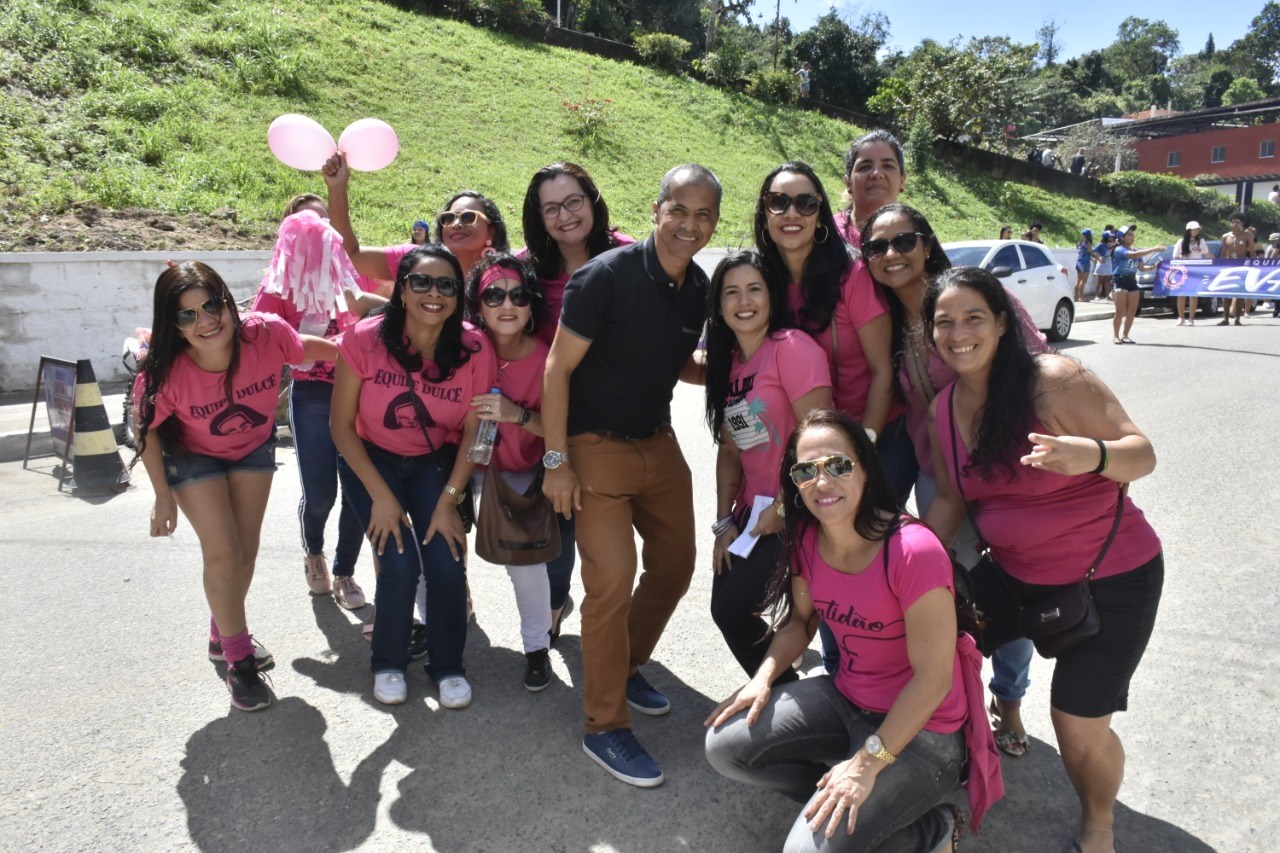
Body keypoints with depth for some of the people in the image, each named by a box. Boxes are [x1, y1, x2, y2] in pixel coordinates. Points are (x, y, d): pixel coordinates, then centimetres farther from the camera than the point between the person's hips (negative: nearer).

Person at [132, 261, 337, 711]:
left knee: (246, 551, 10)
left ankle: (223, 636, 36)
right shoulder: (164, 374, -33)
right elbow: (147, 430, -15)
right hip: (194, 457, -2)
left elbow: (308, 347, -12)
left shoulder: (266, 333, -34)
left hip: (254, 448, 3)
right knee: (223, 554, -10)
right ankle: (238, 661, 10)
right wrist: (164, 497, -10)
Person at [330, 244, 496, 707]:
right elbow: (341, 424, -14)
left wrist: (449, 501, -13)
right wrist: (381, 495, -17)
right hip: (370, 459, -1)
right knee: (400, 563, -15)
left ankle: (448, 667, 12)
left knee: (446, 562, -15)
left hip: (436, 463, 1)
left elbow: (472, 432, -8)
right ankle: (388, 664, 14)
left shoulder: (474, 349, -18)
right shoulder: (365, 339, -22)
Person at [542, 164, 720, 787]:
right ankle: (604, 725, 7)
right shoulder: (607, 275, -18)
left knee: (675, 566, 14)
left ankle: (626, 665, 38)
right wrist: (556, 460, -17)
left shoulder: (698, 289, 3)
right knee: (612, 581, -11)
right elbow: (558, 367, -16)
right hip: (597, 448, -7)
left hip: (658, 443, 7)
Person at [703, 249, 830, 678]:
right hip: (753, 511, 8)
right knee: (723, 608, 3)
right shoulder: (728, 363, 11)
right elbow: (730, 449, 12)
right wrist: (724, 522, 5)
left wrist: (783, 508, -14)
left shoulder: (792, 347, -15)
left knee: (734, 609, -10)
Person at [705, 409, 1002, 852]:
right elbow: (800, 619, 10)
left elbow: (934, 678, -22)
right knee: (725, 745, -7)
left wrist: (869, 761, -23)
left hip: (920, 727, -7)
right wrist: (763, 678, -7)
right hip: (846, 699, 7)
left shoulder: (914, 551, -27)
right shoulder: (806, 540, -5)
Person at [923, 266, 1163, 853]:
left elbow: (1142, 454, -18)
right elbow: (951, 499, 5)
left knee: (1079, 728, -2)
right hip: (1017, 574, 6)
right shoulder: (943, 408, -3)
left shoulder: (1054, 380, -21)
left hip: (1110, 577, -6)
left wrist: (1092, 454, -40)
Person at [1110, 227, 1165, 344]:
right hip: (1121, 282, -7)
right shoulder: (1119, 250, -7)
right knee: (1120, 312, -10)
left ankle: (1124, 335, 9)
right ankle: (1115, 336, -3)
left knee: (1132, 312, 1)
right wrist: (1154, 249, -26)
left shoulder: (1135, 250, 17)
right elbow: (1134, 255, -25)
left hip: (1133, 282, 7)